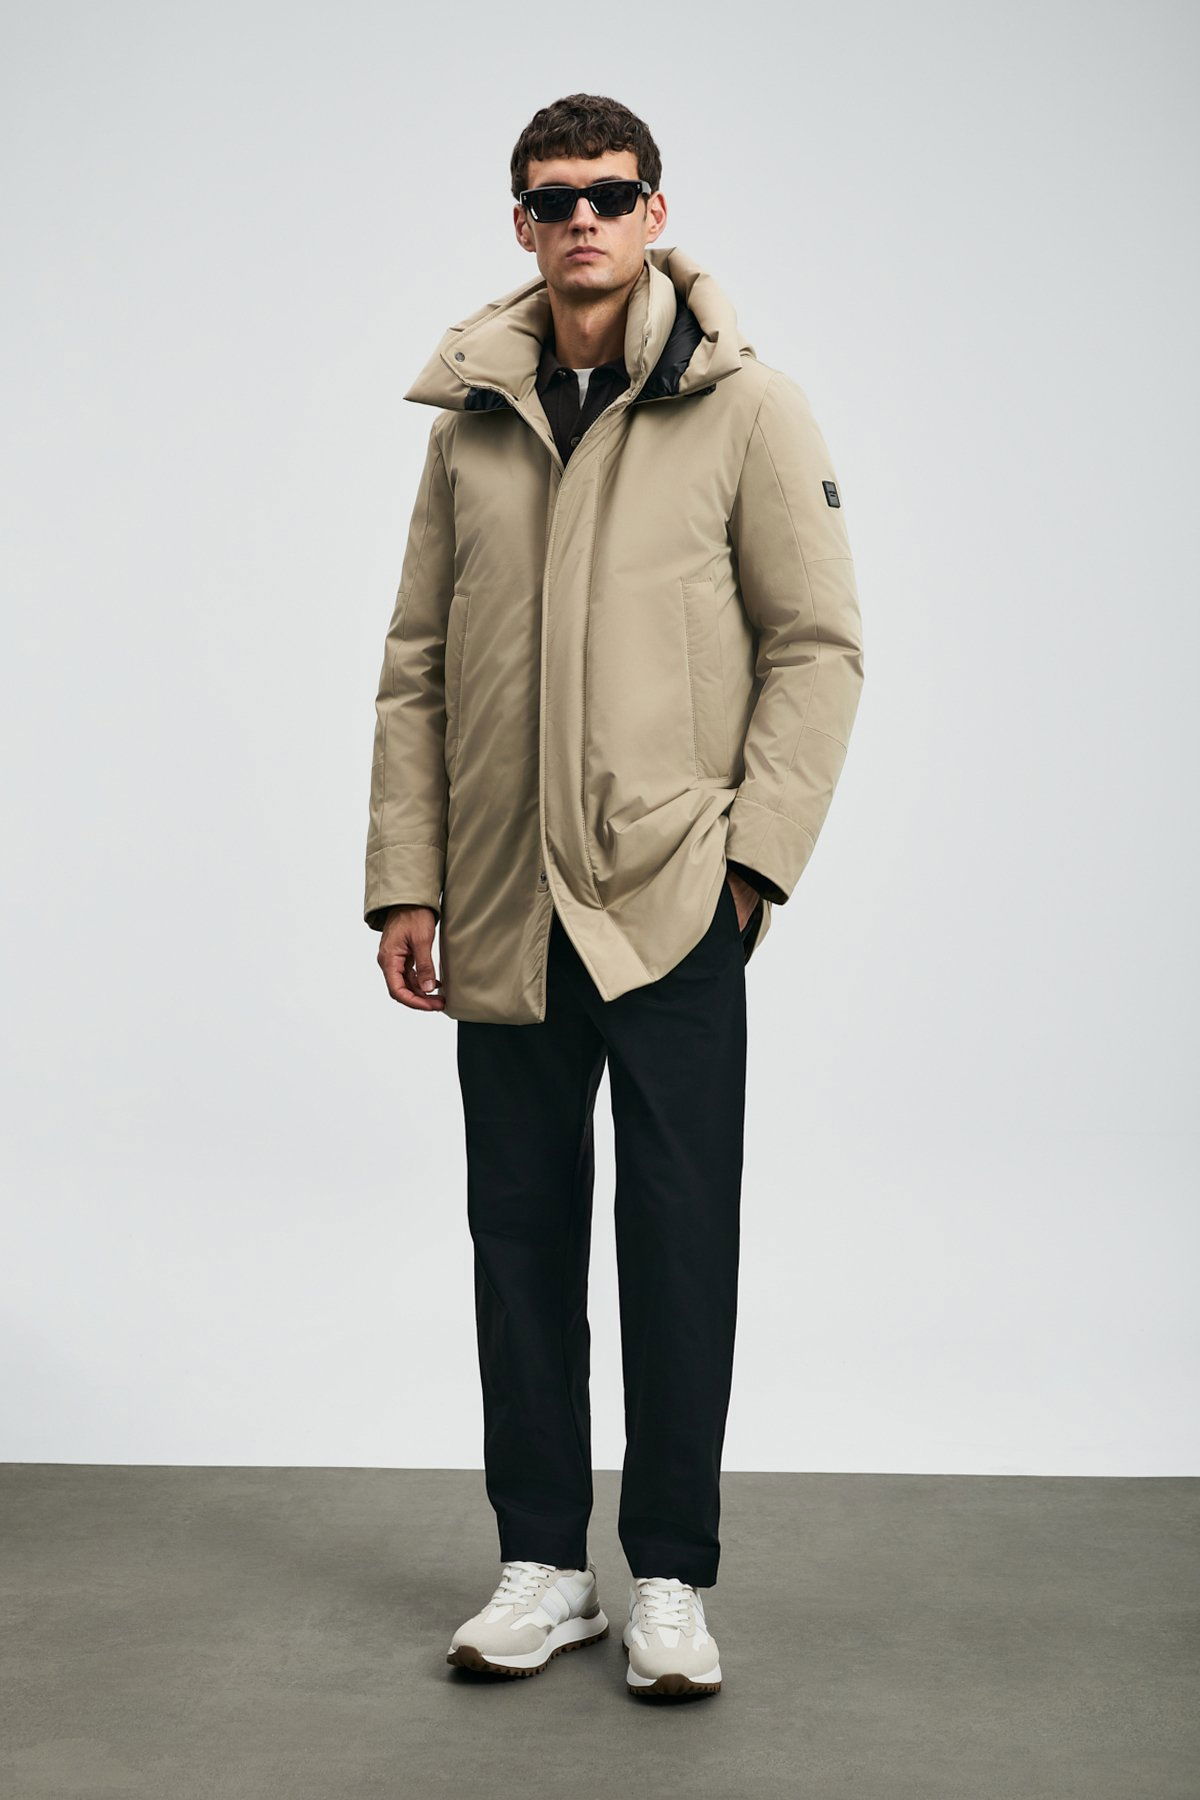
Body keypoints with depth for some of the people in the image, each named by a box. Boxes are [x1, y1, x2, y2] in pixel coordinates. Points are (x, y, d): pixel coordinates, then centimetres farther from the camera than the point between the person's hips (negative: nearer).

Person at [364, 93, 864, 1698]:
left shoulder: (746, 406, 0)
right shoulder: (469, 415, 10)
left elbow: (819, 644, -1)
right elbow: (416, 662, 10)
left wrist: (756, 852, -9)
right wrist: (403, 877, 5)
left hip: (671, 899, -3)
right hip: (502, 907, 4)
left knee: (680, 1239, 1)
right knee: (521, 1235, 10)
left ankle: (671, 1580, 15)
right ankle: (543, 1565, 23)